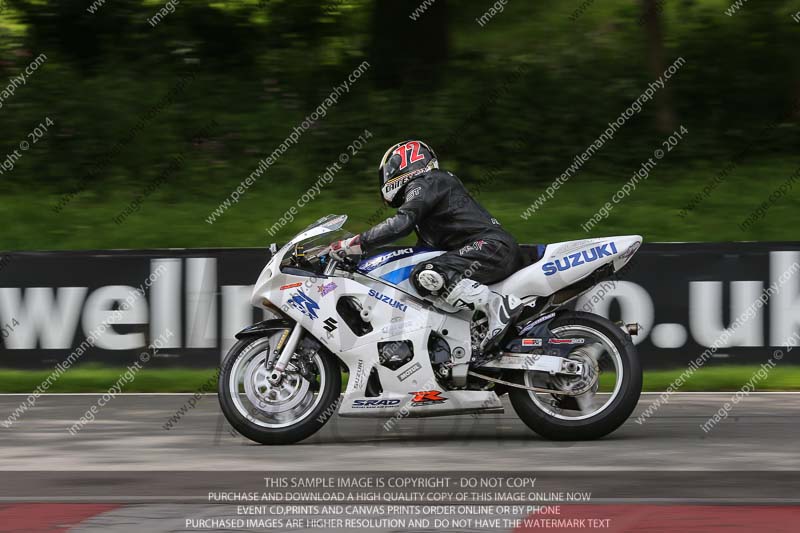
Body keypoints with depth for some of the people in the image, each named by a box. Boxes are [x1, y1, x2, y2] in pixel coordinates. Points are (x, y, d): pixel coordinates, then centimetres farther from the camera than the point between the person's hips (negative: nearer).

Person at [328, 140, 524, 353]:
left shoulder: (423, 184, -1)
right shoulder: (439, 182, 30)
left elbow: (401, 223, -18)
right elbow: (425, 247, 35)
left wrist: (356, 244, -14)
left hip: (491, 247, -10)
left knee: (426, 277, -27)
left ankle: (498, 305, -32)